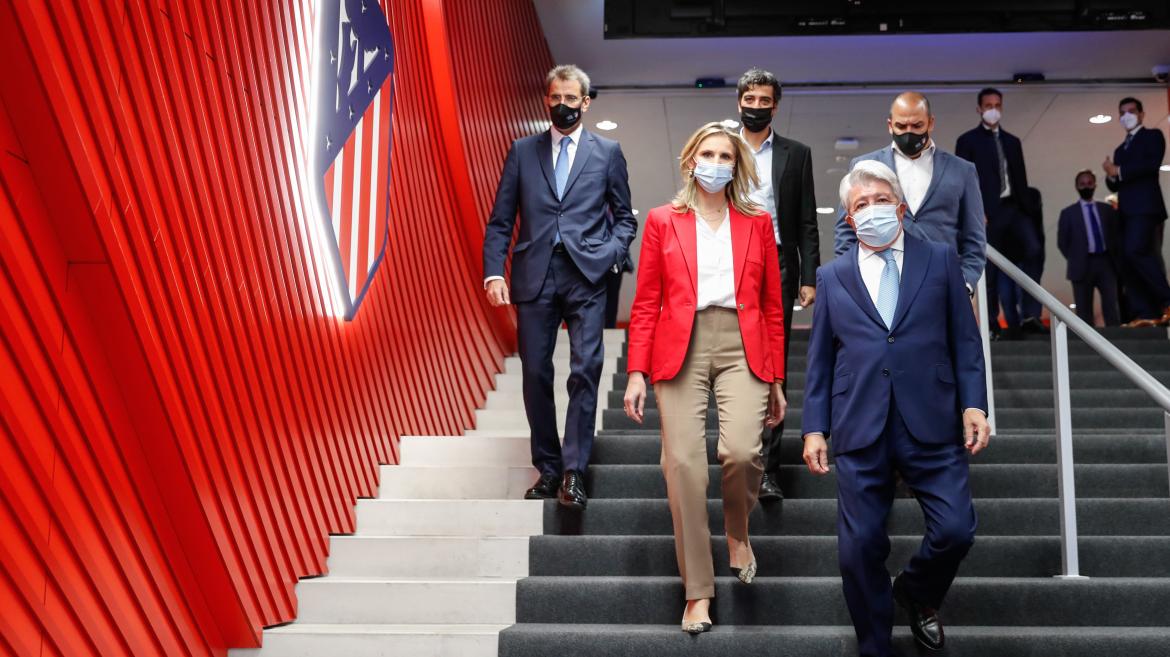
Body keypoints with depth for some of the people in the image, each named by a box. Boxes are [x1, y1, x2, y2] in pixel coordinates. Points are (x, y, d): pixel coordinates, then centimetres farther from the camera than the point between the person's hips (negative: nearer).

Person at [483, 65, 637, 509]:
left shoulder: (607, 153, 10)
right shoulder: (522, 151, 11)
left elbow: (625, 218, 13)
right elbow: (500, 221, 9)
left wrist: (612, 254, -5)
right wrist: (494, 272, -4)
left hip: (587, 276, -1)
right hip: (535, 276, 2)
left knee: (586, 369, -10)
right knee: (535, 373, 5)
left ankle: (574, 472, -6)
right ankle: (548, 468, 17)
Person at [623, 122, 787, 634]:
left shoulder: (757, 222, 13)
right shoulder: (663, 221, 11)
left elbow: (772, 305, 13)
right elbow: (645, 303, 8)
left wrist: (776, 380, 9)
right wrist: (636, 372, -1)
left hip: (742, 348, 0)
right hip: (681, 348, 0)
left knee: (741, 451, -21)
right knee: (684, 464, -10)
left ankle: (737, 532, 13)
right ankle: (698, 592, 4)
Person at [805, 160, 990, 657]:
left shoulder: (940, 259, 8)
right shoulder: (832, 276, 10)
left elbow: (964, 338, 7)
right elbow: (819, 359, 9)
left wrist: (973, 403, -4)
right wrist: (815, 428, 4)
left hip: (932, 426, 0)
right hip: (860, 429, 1)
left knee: (956, 531, -4)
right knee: (859, 548, 2)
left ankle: (915, 593, 29)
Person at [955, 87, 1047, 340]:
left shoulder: (1012, 141, 19)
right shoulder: (967, 141, 4)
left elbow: (1021, 180, 18)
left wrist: (1029, 210, 9)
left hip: (1014, 208, 4)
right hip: (986, 211, -4)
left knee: (1034, 251, -16)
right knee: (990, 267, -3)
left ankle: (1029, 314, -13)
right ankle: (992, 323, 4)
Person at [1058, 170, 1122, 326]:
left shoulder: (1107, 209, 13)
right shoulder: (1068, 213, 6)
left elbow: (1118, 234, 12)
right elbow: (1062, 241, 4)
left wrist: (1114, 257, 1)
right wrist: (1075, 261, -1)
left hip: (1106, 262, 2)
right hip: (1083, 265, -2)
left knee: (1111, 307, -2)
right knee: (1084, 311, 0)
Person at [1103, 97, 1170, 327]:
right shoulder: (1120, 149, 27)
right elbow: (1114, 185, 22)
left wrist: (1119, 171, -9)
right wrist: (1111, 176, -1)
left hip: (1145, 206, -7)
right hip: (1127, 211, 7)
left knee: (1136, 251, -25)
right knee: (1127, 263, -4)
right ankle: (1146, 314, -8)